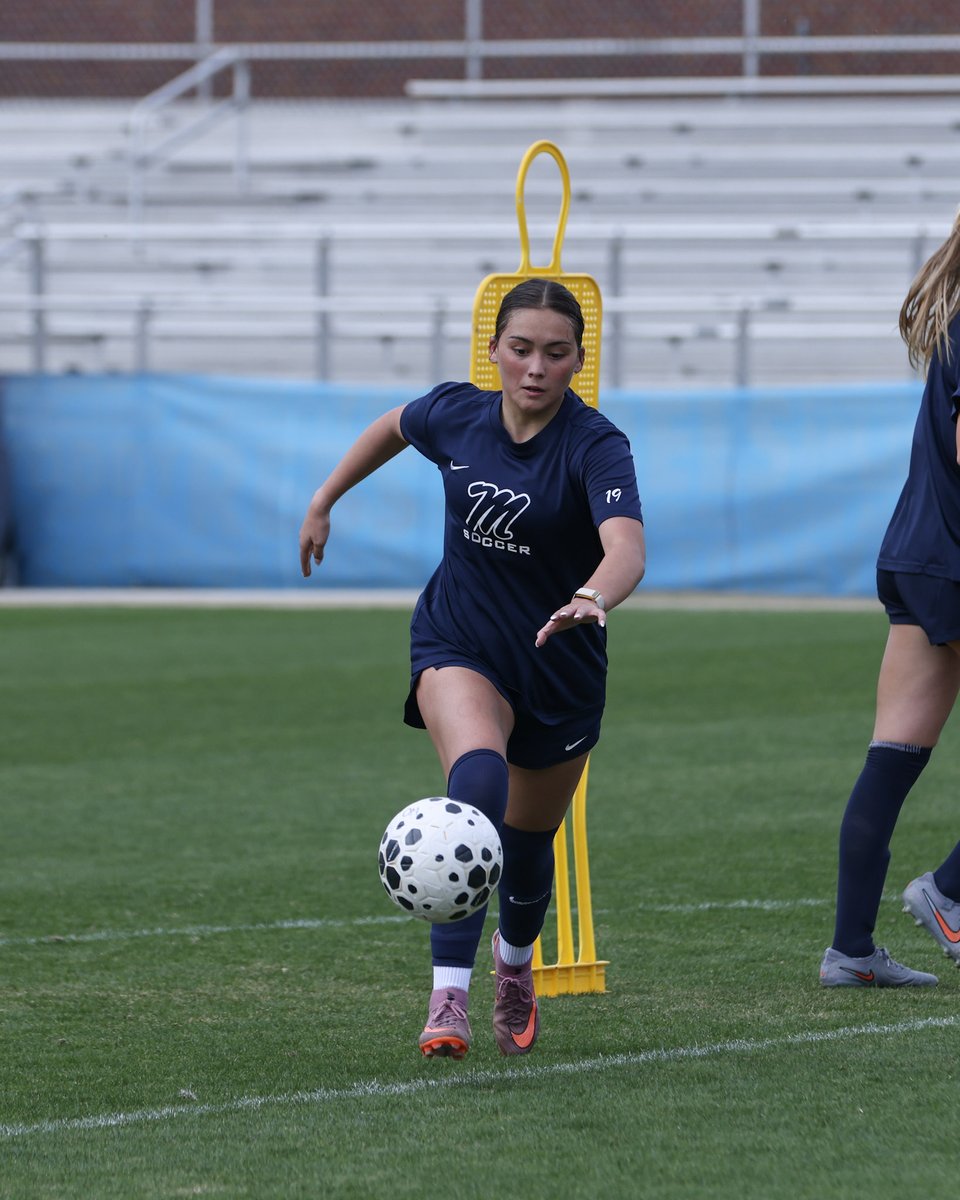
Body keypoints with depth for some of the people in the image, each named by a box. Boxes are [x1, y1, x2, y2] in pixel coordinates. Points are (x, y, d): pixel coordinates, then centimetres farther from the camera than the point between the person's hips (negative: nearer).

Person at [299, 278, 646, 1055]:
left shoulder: (595, 447, -22)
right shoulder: (455, 416, -10)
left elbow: (627, 550, -41)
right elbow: (392, 427, 16)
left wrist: (593, 598, -61)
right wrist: (324, 501, 22)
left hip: (559, 666, 0)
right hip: (457, 646, 0)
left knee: (528, 840, 15)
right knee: (478, 780, -30)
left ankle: (515, 964, 51)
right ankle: (449, 996, -35)